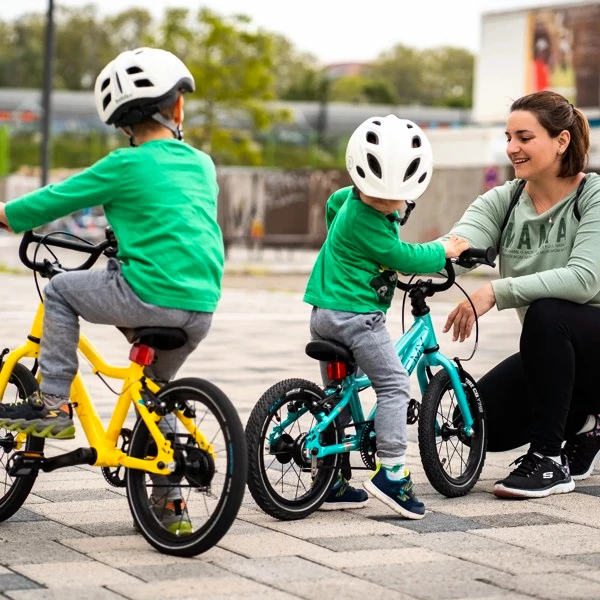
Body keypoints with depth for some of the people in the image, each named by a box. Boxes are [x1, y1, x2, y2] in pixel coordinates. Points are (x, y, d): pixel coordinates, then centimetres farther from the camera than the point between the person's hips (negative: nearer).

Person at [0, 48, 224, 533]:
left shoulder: (127, 166, -2)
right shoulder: (202, 165, 15)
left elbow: (55, 200, 3)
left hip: (151, 298, -6)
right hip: (202, 309, 6)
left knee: (61, 289, 16)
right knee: (154, 387, 27)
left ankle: (54, 403, 11)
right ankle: (168, 502, 27)